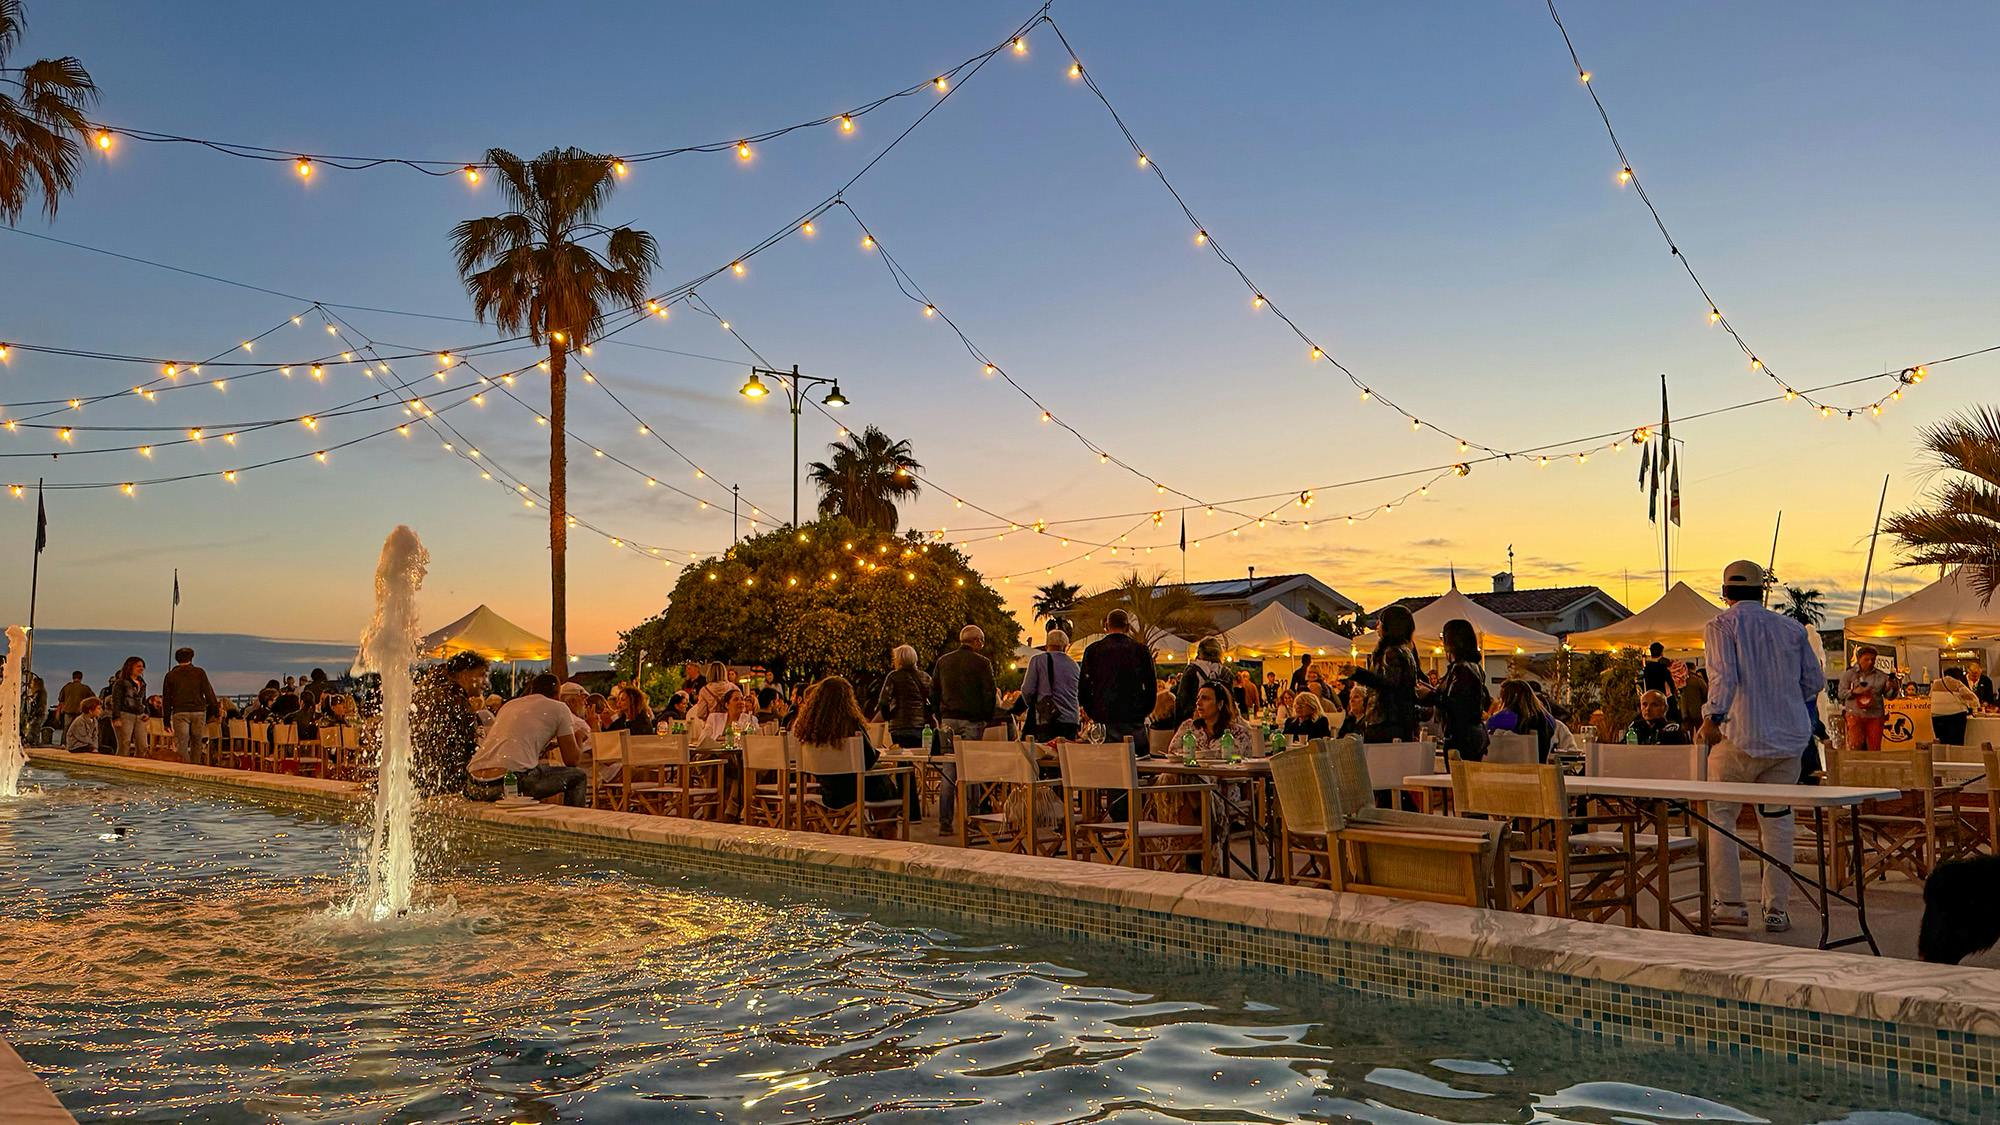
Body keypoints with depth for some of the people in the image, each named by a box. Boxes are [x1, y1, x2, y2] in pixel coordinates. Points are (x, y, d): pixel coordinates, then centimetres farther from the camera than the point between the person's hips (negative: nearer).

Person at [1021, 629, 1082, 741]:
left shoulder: (1038, 659, 1)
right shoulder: (1074, 665, 15)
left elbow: (1027, 690, -2)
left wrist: (1032, 706, 16)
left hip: (1047, 720, -4)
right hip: (1072, 721, 4)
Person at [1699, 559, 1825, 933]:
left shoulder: (1720, 625, -2)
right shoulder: (1791, 628, 11)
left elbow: (1724, 675, -17)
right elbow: (1815, 681, 13)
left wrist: (1712, 717, -21)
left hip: (1741, 737, -4)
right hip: (1789, 738, 4)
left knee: (1719, 817, 6)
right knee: (1777, 821, 9)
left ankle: (1730, 905, 3)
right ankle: (1777, 909, 9)